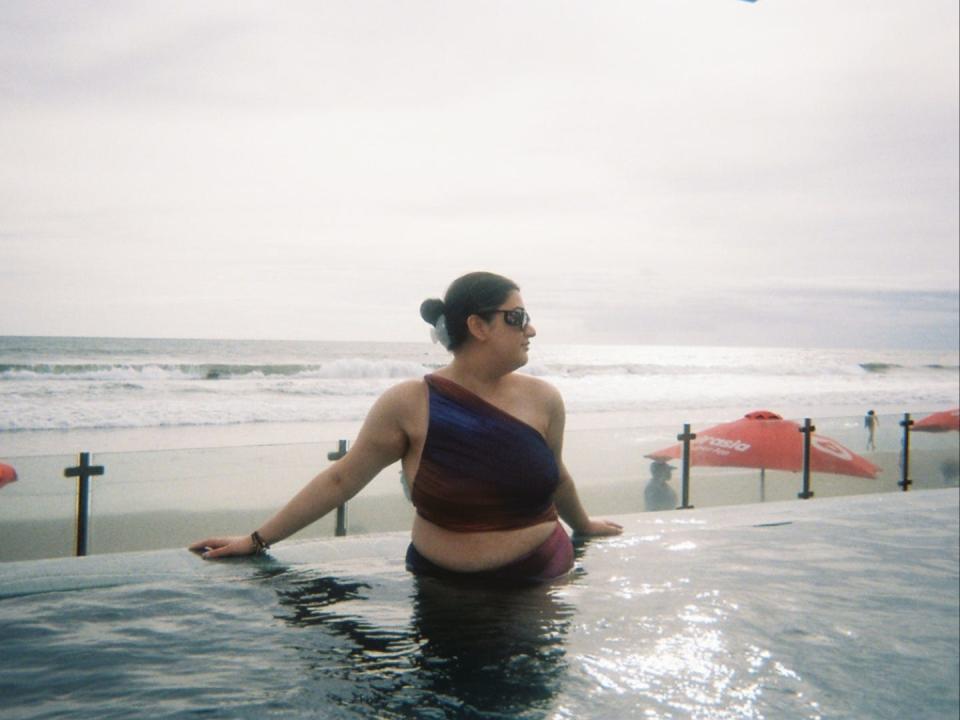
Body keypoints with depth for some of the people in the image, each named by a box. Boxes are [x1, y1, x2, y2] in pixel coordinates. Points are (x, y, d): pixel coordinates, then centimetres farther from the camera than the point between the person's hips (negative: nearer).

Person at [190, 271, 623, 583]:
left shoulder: (542, 398, -3)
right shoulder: (410, 405, -10)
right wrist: (257, 541, -1)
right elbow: (340, 479, -4)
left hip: (545, 580, 2)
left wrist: (582, 525, 32)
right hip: (441, 586, -2)